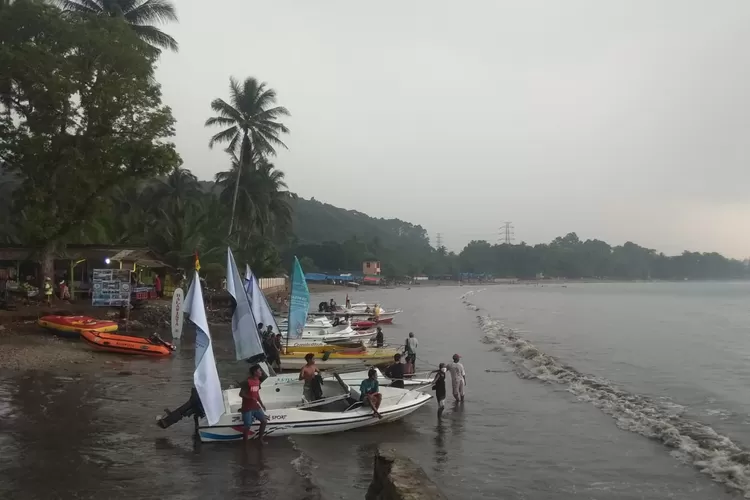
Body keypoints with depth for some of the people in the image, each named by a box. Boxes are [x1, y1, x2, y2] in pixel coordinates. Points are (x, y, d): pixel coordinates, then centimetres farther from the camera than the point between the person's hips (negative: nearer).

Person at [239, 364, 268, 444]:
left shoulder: (257, 381, 5)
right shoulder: (247, 382, -19)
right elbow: (241, 394, -18)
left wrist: (261, 404, 14)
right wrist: (251, 398, -27)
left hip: (256, 406, 7)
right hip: (247, 408, -7)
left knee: (264, 421, 4)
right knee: (247, 426, -3)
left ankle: (260, 438, 22)